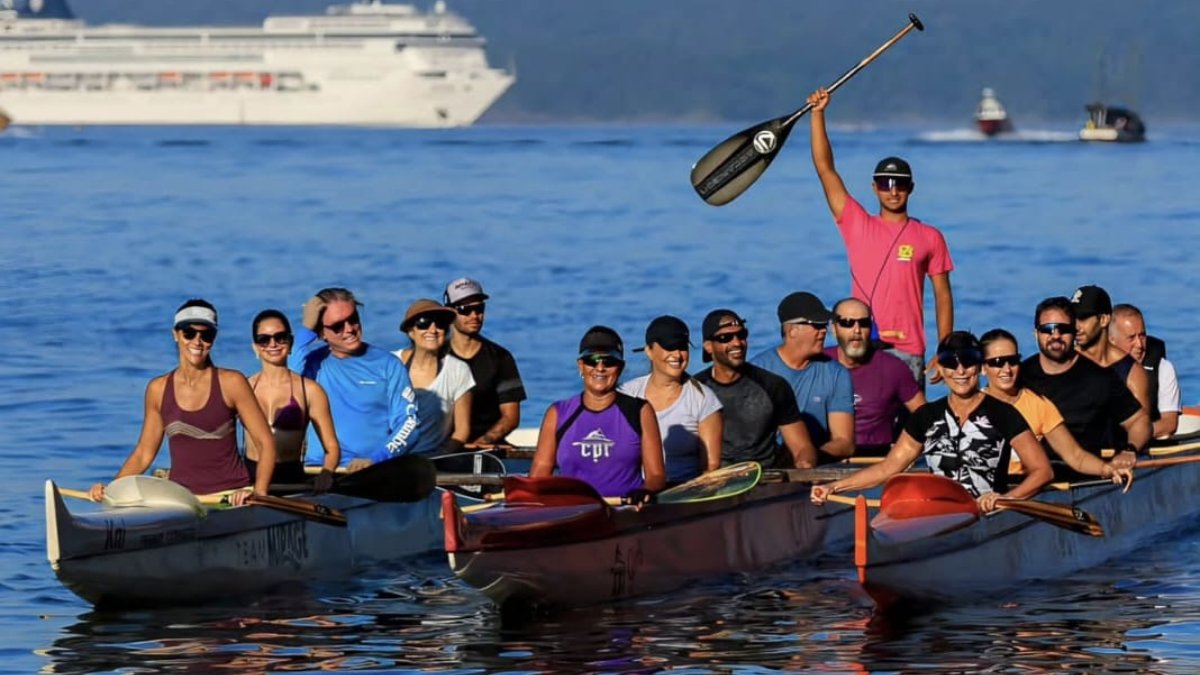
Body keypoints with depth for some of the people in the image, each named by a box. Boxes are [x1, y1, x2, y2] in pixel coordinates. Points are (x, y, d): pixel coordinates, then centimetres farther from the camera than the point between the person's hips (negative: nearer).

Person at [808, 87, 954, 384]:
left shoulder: (930, 238, 8)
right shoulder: (857, 226, 9)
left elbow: (943, 297, 8)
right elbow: (825, 169, 6)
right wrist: (817, 114, 1)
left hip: (907, 352, -1)